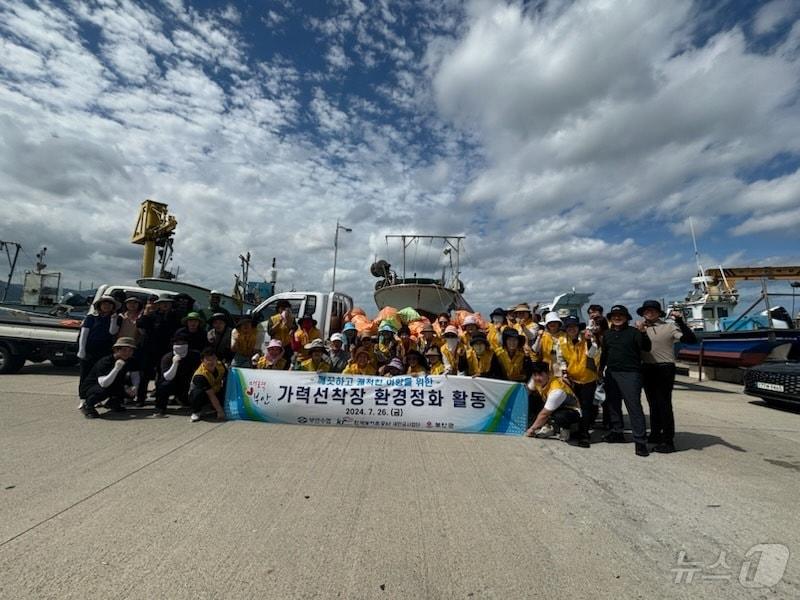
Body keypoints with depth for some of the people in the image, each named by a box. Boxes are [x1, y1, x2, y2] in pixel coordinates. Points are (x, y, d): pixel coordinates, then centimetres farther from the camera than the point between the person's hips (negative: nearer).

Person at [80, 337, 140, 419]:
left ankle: (113, 402, 14)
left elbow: (135, 375, -6)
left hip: (113, 387, 6)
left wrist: (134, 387, -26)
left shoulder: (131, 362, -9)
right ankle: (87, 406, -6)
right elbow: (103, 383, -40)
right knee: (104, 390, -37)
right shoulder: (104, 362, -28)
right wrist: (116, 369, -49)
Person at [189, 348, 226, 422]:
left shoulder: (220, 365, -16)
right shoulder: (200, 375, -31)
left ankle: (215, 408, 5)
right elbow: (211, 395, -32)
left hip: (216, 391, 6)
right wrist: (220, 411, -31)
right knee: (199, 393, -37)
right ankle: (196, 412, -8)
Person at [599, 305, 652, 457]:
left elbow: (646, 348, -15)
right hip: (611, 374, 6)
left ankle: (640, 440, -3)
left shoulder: (633, 332, -4)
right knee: (613, 404, 12)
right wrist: (600, 370, 18)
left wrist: (643, 333, -30)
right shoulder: (607, 334, 13)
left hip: (630, 374, -6)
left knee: (634, 406, -8)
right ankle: (617, 432, 26)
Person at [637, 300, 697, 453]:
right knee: (653, 404, 17)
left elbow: (691, 339, -17)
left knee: (664, 404, -3)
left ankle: (668, 441, 6)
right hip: (647, 369, 5)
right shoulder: (641, 328, 7)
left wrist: (680, 321, -26)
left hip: (664, 369, -5)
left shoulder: (669, 327, -7)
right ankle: (655, 434, 30)